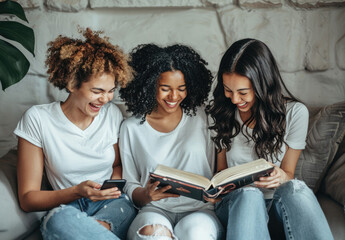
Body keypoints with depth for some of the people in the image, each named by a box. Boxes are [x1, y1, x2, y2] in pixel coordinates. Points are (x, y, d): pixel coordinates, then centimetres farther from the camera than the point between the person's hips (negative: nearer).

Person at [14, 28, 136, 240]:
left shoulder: (112, 114, 2)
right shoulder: (38, 119, -6)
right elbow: (27, 199, -5)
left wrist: (114, 187, -5)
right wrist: (77, 192, -22)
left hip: (111, 206, 1)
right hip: (66, 208, -1)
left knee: (124, 207, -35)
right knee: (62, 218, -37)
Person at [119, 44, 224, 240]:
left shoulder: (201, 117, 10)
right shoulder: (132, 128, 9)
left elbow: (219, 174, 11)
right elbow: (129, 187, 11)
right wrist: (146, 194, -12)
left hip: (199, 209, 0)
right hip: (155, 210, 0)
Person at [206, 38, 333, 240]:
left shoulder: (295, 113, -6)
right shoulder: (221, 111, 0)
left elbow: (288, 173, 2)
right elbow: (222, 169, 8)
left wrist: (280, 177, -22)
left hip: (281, 200, 0)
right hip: (236, 202, 1)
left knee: (295, 189, -36)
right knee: (248, 195, -36)